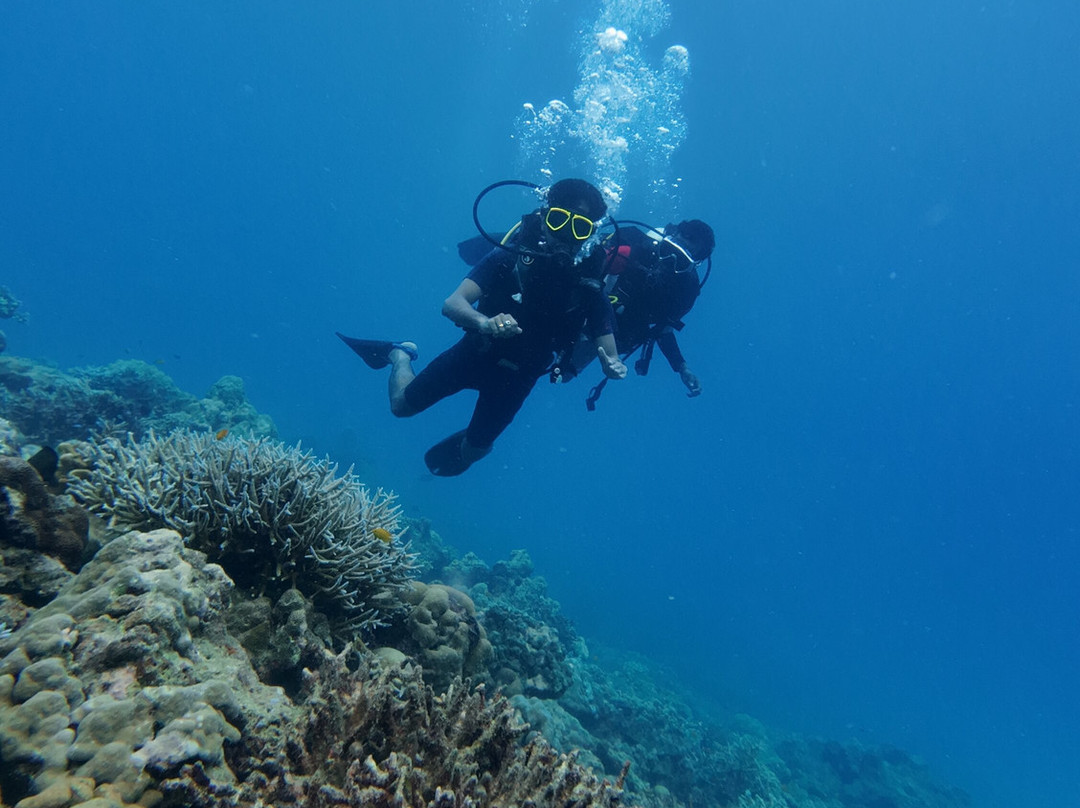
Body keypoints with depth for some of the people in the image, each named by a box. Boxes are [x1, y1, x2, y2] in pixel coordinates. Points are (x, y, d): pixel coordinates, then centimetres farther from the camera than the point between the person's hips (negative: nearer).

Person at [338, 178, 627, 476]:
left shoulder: (590, 285, -20)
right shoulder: (511, 256, -23)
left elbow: (611, 357, -17)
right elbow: (452, 304, -31)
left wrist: (614, 367, -41)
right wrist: (485, 323, -52)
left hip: (518, 376, 1)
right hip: (475, 351, -1)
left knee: (472, 451, 13)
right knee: (401, 405, 7)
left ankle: (450, 451, 50)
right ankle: (400, 354, 38)